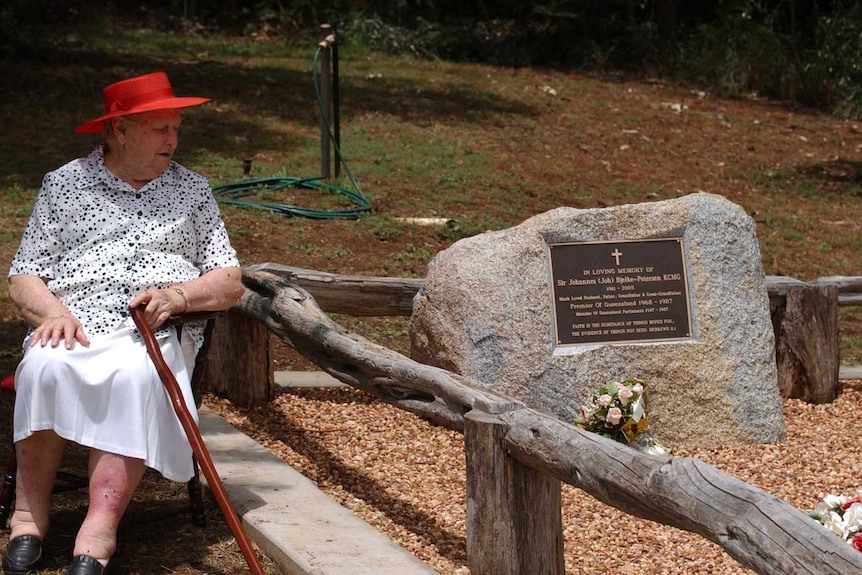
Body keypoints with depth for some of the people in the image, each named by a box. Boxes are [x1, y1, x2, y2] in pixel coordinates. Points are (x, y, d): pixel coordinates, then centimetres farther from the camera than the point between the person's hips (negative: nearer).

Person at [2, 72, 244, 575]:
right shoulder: (64, 183, 17)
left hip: (158, 332, 0)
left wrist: (178, 294, -8)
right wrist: (53, 311, -10)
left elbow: (230, 283, 13)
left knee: (135, 377, -37)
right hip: (73, 326, 0)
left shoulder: (192, 190, 20)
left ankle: (99, 532, -44)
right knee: (45, 367, -36)